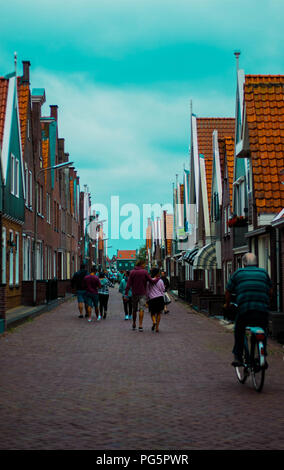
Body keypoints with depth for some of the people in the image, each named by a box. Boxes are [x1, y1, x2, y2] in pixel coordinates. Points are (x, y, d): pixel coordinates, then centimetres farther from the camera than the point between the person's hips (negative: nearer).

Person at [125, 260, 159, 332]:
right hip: (142, 293, -3)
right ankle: (140, 326, -10)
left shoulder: (132, 272, 0)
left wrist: (126, 293, -6)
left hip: (134, 293, 3)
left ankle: (134, 325, 25)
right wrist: (157, 279, 11)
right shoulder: (144, 272, -6)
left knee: (134, 309, 15)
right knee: (141, 309, -2)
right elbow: (151, 281, -8)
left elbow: (129, 283, -5)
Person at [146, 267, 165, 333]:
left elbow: (147, 291, 5)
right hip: (159, 298, -1)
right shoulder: (160, 281, -4)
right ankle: (157, 328, 8)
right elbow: (163, 290, 0)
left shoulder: (149, 281, 2)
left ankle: (154, 321, -17)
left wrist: (147, 299, 16)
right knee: (158, 313, 13)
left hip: (151, 299, 1)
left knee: (152, 313, 14)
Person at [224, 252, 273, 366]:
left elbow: (228, 292, 15)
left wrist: (227, 304, 31)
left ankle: (238, 357, 9)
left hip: (244, 309, -1)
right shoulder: (263, 273, 17)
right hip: (263, 310, 2)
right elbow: (270, 292, 19)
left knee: (239, 332, 15)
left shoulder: (238, 273, 13)